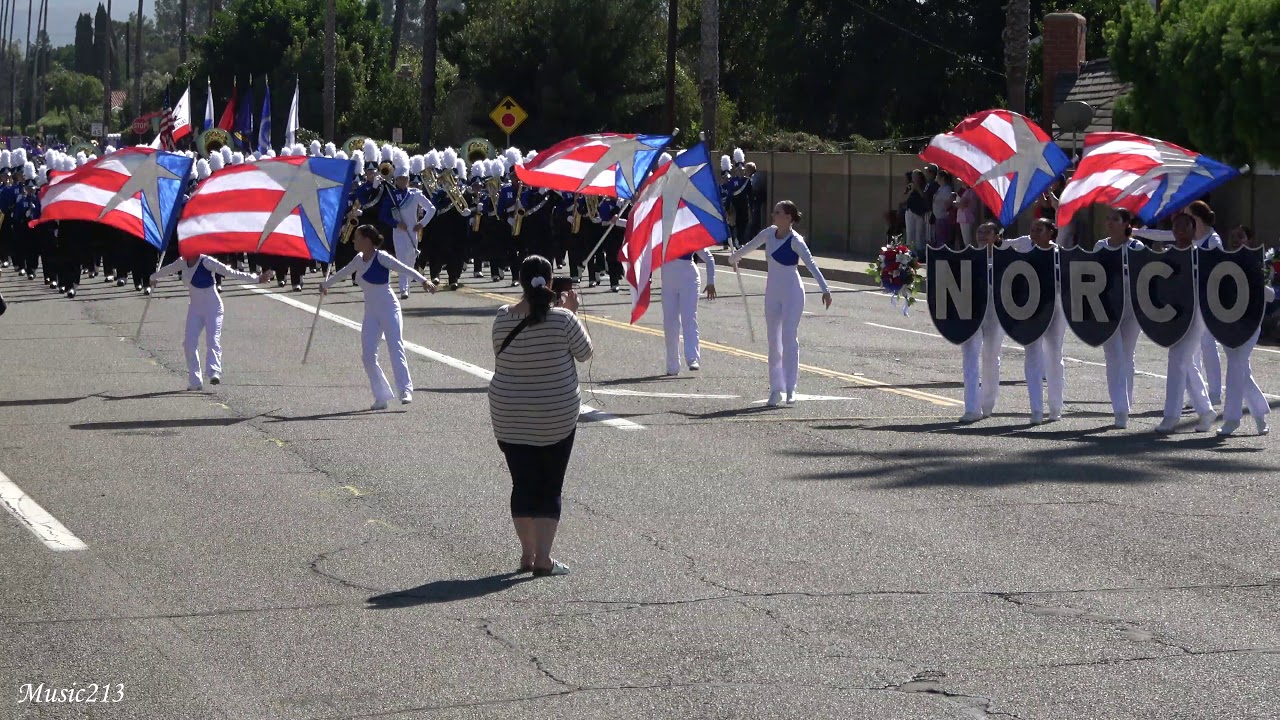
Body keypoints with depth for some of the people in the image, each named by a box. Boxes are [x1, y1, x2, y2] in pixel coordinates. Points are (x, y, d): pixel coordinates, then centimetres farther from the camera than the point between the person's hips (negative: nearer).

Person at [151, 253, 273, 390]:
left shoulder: (206, 262, -15)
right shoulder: (182, 263, 5)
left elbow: (230, 272, -16)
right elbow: (167, 270, 27)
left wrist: (256, 279, -20)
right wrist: (153, 277, 47)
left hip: (213, 307, -6)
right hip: (195, 307, 6)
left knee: (213, 340, -21)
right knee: (189, 343, -5)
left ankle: (214, 372, -37)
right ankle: (195, 381, -1)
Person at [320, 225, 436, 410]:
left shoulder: (381, 257, -10)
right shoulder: (359, 259, 12)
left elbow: (405, 269, -22)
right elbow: (344, 272, 31)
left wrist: (423, 281, -39)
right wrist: (326, 284, 48)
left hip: (389, 309, -7)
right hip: (371, 313, 7)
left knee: (396, 348, -17)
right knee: (368, 355, -4)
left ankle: (405, 389, -24)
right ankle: (381, 396, -1)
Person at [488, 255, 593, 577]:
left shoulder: (503, 317, -7)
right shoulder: (562, 319, -15)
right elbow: (584, 352, -1)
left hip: (510, 419, 2)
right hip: (556, 418, -2)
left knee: (523, 485, 12)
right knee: (550, 487, 6)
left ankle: (528, 554, 17)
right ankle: (543, 559, 1)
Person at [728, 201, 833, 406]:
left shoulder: (795, 241, -16)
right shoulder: (769, 233, 4)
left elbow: (811, 264, -25)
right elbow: (750, 246, 22)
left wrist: (825, 289, -35)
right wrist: (734, 257, 39)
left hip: (792, 293, -7)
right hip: (773, 292, 7)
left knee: (789, 338, -11)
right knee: (773, 341, 5)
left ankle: (790, 388, -8)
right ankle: (776, 389, 9)